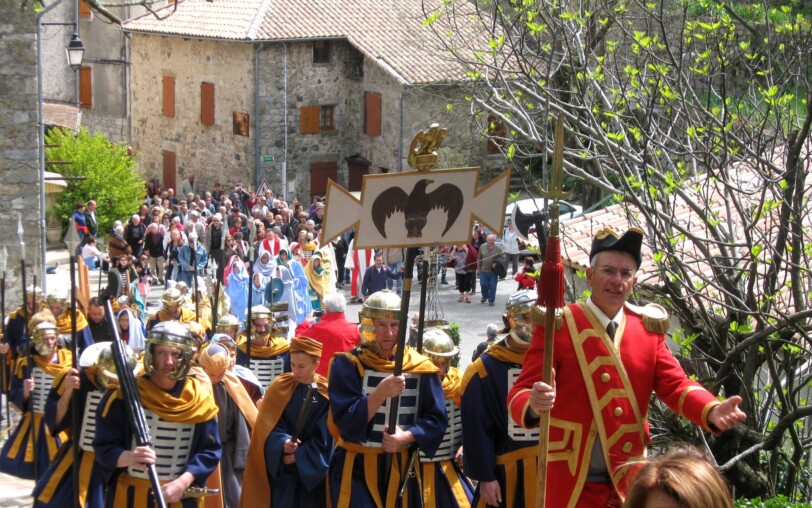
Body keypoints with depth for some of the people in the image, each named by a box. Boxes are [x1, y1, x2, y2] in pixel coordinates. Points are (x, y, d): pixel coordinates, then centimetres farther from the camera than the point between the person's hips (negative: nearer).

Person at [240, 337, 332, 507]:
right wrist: (282, 442, -22)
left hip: (312, 470, 0)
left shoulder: (327, 394, -4)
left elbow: (325, 437, -5)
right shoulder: (280, 387, -1)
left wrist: (299, 456, -12)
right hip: (280, 467, 0)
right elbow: (267, 426, -4)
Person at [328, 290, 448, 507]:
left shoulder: (420, 366, -1)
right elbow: (346, 421, -17)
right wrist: (381, 392, -29)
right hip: (356, 466, -3)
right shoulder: (348, 364, -9)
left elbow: (436, 418, -1)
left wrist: (405, 437, -18)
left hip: (401, 466, 3)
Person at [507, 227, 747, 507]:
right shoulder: (558, 325, -6)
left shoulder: (648, 328, 6)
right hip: (571, 479, -3)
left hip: (629, 479, 3)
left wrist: (712, 411, -20)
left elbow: (675, 385, 1)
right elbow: (520, 392, -10)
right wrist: (533, 404, -35)